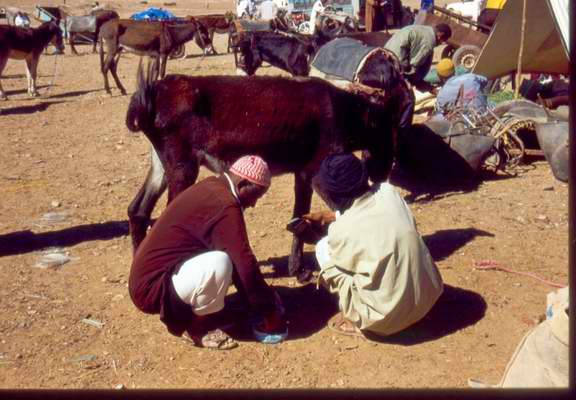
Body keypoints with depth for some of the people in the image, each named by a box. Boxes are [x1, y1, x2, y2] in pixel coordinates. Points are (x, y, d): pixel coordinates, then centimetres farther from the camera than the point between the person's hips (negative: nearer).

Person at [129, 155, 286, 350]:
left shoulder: (211, 188, 9)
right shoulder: (224, 205, -21)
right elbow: (246, 265, -22)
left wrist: (265, 295, 18)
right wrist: (271, 315, -10)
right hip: (151, 287, -10)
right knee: (219, 264, -30)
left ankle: (183, 310, 12)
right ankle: (200, 327, -5)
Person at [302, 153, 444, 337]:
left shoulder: (341, 230, -17)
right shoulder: (388, 191, -3)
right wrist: (326, 217, 25)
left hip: (389, 316, -6)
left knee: (323, 248, 6)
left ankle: (358, 321, 11)